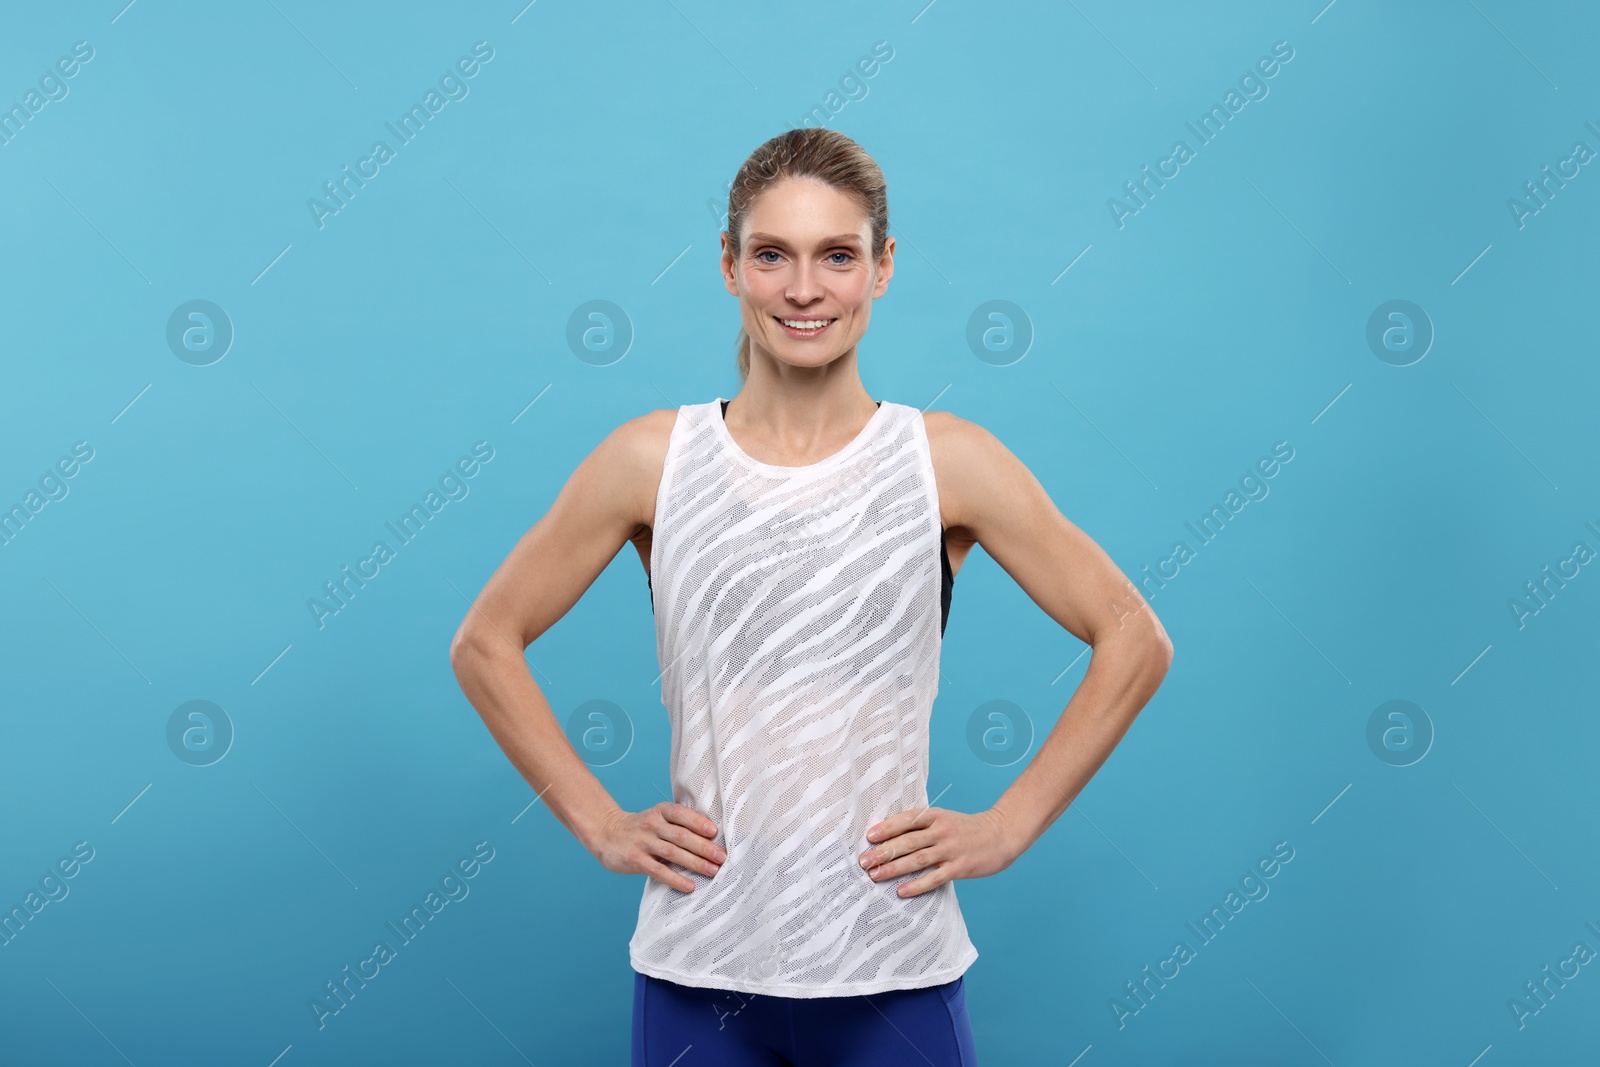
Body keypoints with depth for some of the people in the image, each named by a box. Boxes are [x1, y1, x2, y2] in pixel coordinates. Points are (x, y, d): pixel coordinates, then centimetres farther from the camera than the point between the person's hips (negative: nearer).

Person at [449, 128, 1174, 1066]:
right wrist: (600, 824, 0)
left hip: (896, 970, 0)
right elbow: (486, 644, 6)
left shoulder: (949, 461, -3)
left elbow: (1135, 642, 2)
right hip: (697, 967, 1)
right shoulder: (650, 460, -2)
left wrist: (1007, 827, -3)